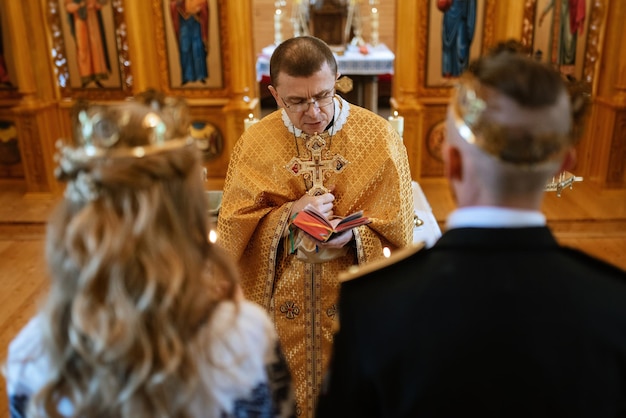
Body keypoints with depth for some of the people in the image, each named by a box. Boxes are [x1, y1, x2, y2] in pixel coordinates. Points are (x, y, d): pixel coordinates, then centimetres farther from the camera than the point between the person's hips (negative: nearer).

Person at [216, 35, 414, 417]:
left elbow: (397, 228, -6)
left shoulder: (380, 137, -9)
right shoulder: (255, 143, -5)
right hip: (282, 307, 1)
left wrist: (353, 235, -25)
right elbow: (233, 228, -4)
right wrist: (289, 214, -20)